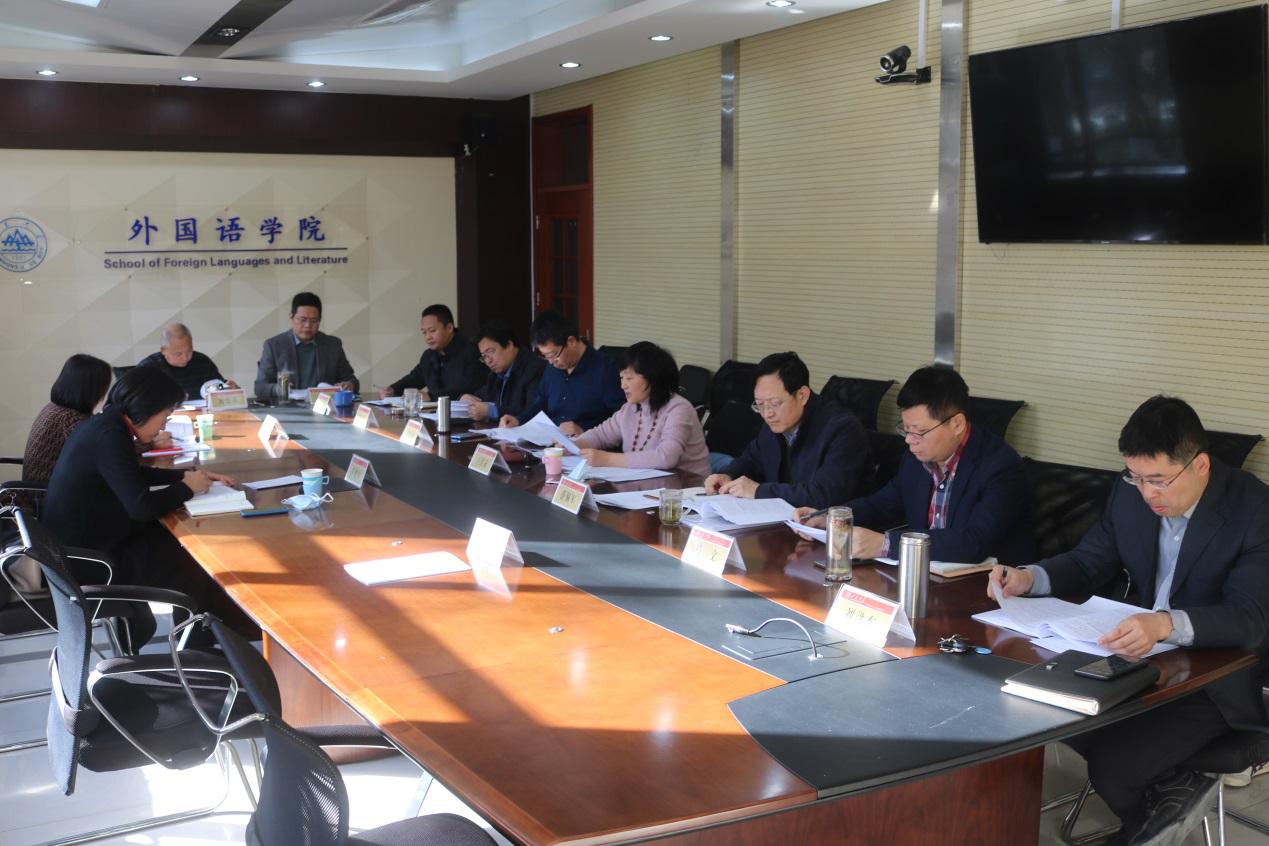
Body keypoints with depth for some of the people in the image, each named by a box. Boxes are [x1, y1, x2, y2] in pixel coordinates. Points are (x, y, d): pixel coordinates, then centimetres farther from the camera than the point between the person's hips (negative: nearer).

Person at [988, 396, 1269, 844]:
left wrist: (1165, 624, -50)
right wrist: (1030, 578, -16)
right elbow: (1089, 562, 7)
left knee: (1110, 765, -21)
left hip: (1215, 675, -7)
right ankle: (1176, 785, 7)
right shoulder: (1131, 493, -5)